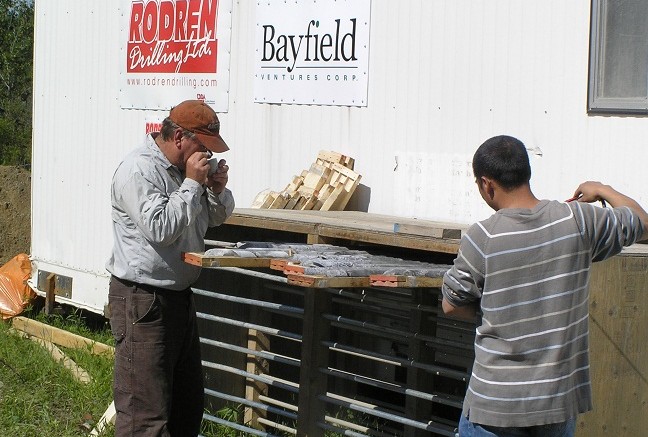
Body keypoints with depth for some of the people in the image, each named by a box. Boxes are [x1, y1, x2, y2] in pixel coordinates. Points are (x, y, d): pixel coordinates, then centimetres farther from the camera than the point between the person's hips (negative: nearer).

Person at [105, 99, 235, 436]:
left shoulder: (185, 168, 12)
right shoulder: (139, 170, -17)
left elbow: (216, 217, 21)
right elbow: (160, 228, -27)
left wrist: (217, 189, -1)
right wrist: (192, 184, -19)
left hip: (178, 294, 10)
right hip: (143, 300, -10)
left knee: (188, 401, 18)